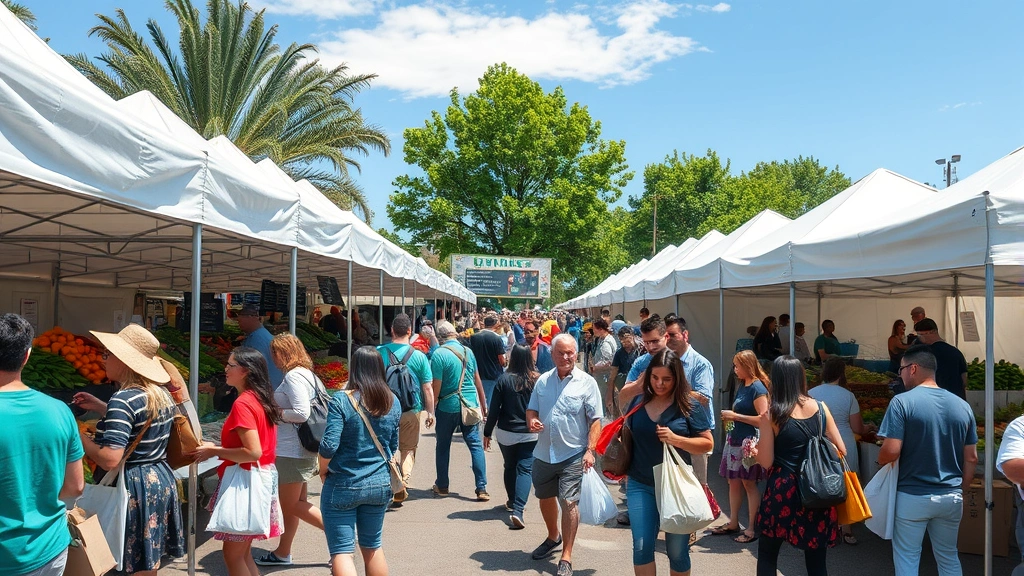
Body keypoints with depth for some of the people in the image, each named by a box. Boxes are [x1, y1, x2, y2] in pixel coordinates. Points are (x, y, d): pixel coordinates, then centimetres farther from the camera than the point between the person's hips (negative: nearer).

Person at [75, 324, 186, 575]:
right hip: (161, 479, 8)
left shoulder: (123, 399, -20)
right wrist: (100, 407, 19)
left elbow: (110, 460, -26)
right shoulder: (162, 394, 5)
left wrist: (80, 437, -10)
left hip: (134, 486, -8)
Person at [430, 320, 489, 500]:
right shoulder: (467, 351, 4)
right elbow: (477, 379, 11)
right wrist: (482, 403, 21)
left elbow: (436, 386, -13)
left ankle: (442, 486, 24)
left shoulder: (439, 354, -12)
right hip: (470, 404, 4)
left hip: (448, 406, -3)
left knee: (443, 446, 13)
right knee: (475, 445, 6)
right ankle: (482, 488, 2)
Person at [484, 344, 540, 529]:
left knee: (510, 467, 20)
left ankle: (512, 502, 36)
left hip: (506, 433, 1)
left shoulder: (504, 379, -9)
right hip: (530, 433, -1)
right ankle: (517, 510, -15)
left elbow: (494, 409, -6)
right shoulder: (538, 381, -8)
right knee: (525, 469, -1)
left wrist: (487, 432, 3)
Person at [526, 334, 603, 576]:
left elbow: (595, 420, -9)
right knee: (545, 498, 20)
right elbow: (531, 409, 14)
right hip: (543, 453, 5)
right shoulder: (543, 381, 5)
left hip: (572, 455, -5)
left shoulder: (586, 383, -8)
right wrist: (531, 420, -9)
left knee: (569, 503, -5)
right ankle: (553, 537, 46)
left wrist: (590, 450, -18)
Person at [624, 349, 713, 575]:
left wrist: (676, 440, -20)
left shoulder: (689, 405, -7)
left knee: (677, 551, 9)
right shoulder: (638, 402, 2)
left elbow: (708, 443, -5)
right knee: (642, 547, -3)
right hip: (640, 485, 2)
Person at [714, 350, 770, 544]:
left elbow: (763, 419, -22)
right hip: (736, 439, 9)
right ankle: (733, 523, 24)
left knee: (748, 483, 0)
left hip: (749, 442, -9)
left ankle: (752, 528, 9)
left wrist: (736, 416, -18)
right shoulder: (743, 385, 11)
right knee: (733, 481, 13)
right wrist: (730, 416, 10)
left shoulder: (757, 387, -15)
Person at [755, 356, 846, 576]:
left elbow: (766, 462, -8)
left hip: (783, 491, -3)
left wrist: (756, 449, 11)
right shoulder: (821, 408, 0)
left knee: (767, 553, 15)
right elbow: (841, 451, 6)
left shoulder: (771, 414, -8)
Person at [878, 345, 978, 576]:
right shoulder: (962, 406, 2)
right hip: (951, 497, 5)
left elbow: (891, 452, -20)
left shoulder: (902, 402, -14)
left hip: (912, 497, -5)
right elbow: (971, 458, 7)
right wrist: (960, 489, 18)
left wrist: (880, 461, 2)